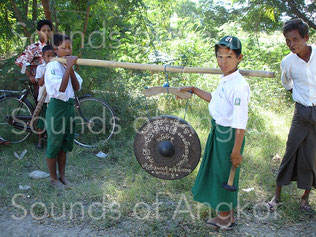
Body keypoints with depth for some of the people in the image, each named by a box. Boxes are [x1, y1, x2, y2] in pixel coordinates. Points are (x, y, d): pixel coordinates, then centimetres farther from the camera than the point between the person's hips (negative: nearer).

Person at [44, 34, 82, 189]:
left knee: (65, 144, 16)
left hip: (69, 105, 7)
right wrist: (69, 67, -25)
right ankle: (53, 178, 22)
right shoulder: (53, 66, -14)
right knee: (54, 143, 6)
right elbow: (61, 88, -26)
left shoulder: (68, 66, 8)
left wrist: (71, 68, -12)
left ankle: (62, 175, 30)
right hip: (57, 106, -7)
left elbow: (77, 87, -1)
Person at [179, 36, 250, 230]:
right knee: (217, 173, 20)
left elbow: (241, 123, -25)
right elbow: (215, 98, 24)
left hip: (229, 135, -10)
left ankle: (224, 218, 28)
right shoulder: (226, 80, 4)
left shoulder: (238, 85, -24)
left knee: (223, 175, 6)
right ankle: (227, 215, 39)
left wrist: (236, 150, -23)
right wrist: (194, 90, 22)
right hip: (219, 131, 10)